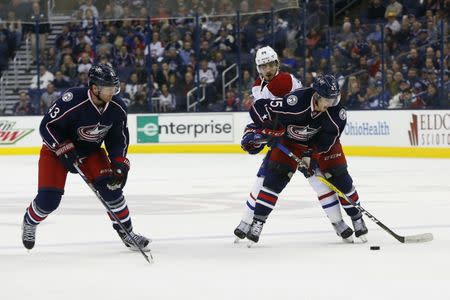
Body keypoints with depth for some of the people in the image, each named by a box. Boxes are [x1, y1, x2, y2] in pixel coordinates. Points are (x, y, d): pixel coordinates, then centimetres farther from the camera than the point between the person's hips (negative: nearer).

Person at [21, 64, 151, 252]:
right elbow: (47, 126, -25)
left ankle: (127, 233, 2)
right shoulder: (72, 101, -34)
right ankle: (29, 223, 24)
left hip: (91, 151, 4)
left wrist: (120, 164, -13)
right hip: (56, 149, -4)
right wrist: (64, 150, -31)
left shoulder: (117, 108, -16)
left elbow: (118, 137, -1)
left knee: (110, 186, -14)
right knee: (49, 199, -11)